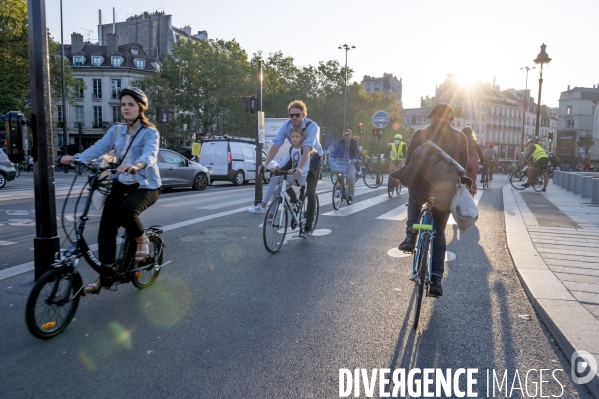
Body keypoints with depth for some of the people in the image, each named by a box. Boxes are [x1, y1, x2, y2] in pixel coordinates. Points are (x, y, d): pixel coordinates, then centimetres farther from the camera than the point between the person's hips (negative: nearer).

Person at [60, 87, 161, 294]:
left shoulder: (150, 132, -11)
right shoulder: (116, 130, 5)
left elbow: (150, 154, -31)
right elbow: (98, 148, -8)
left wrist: (136, 165, -52)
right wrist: (76, 158, -26)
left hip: (146, 186, -5)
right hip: (121, 184, 6)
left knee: (125, 212, -34)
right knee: (106, 227, -3)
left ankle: (142, 240, -2)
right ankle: (105, 277, 10)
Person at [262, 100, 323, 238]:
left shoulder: (312, 126, -30)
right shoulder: (286, 125, -19)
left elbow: (307, 149, -43)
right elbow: (275, 145, -28)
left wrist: (300, 168, -57)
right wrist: (265, 164, -40)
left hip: (313, 157, -4)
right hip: (295, 157, 4)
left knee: (310, 193, -10)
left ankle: (308, 228, -2)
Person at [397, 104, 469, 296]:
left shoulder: (420, 134, 3)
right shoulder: (460, 138, 7)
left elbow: (408, 162, 5)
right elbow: (463, 166, 9)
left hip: (421, 187, -1)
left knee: (414, 200, 37)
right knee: (439, 234, 18)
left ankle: (410, 235, 17)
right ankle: (436, 279, 13)